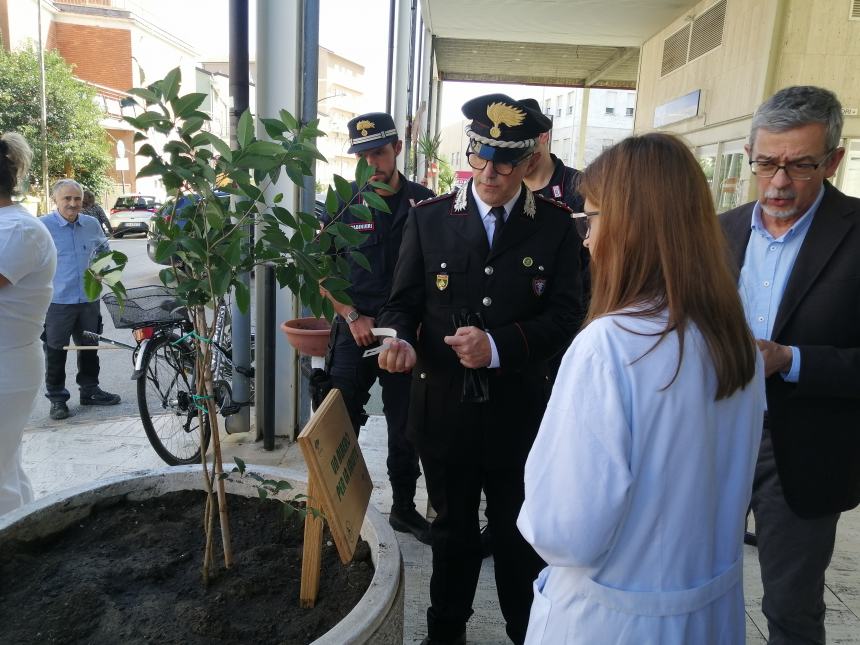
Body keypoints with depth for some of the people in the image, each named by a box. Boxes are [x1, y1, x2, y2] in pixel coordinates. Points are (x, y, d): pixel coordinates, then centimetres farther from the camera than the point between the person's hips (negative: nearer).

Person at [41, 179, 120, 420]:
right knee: (56, 354, 6)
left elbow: (104, 249, 24)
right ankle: (57, 398, 20)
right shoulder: (43, 226, -11)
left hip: (89, 300, 5)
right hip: (56, 302, -5)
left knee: (89, 349, 16)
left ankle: (90, 390, 31)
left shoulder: (92, 224, 5)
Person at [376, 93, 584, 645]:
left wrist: (499, 346, -21)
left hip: (519, 413, -1)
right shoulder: (429, 218, -1)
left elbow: (566, 316, -7)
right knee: (453, 531, 21)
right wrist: (400, 340, -20)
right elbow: (404, 302, 2)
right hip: (445, 409, 1)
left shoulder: (555, 225, -4)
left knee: (520, 535, 18)